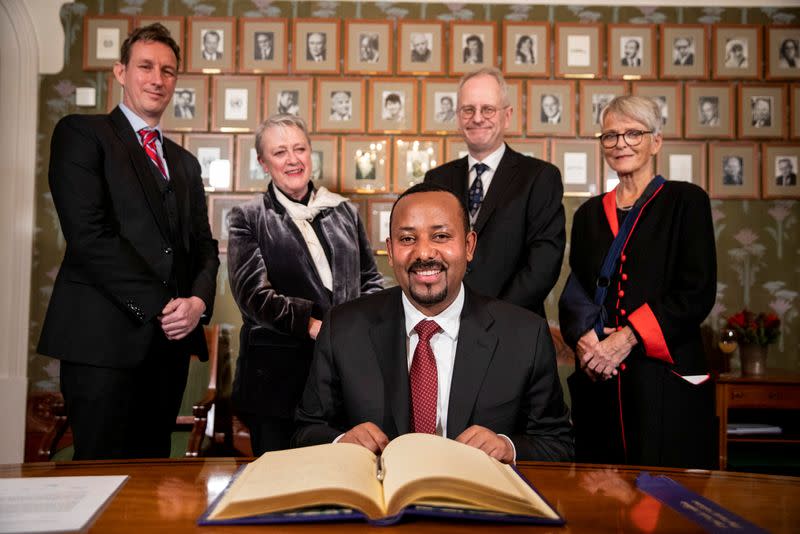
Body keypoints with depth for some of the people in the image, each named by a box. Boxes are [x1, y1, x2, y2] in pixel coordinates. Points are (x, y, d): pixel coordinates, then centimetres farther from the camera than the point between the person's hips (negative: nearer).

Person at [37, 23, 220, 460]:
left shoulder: (184, 162, 21)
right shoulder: (81, 133, 0)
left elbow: (204, 245, 16)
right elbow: (88, 235, -12)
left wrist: (199, 300, -6)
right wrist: (161, 305, -13)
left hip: (171, 339, 6)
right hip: (105, 337, -6)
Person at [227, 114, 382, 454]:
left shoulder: (345, 212, 13)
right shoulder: (247, 219, 3)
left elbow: (371, 280, 15)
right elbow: (252, 293, -8)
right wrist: (312, 325, -18)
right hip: (278, 377, -3)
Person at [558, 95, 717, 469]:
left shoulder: (686, 201, 3)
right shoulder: (590, 214, 16)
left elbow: (698, 292, -6)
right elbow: (573, 292, 13)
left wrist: (628, 337, -15)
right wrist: (582, 339, -8)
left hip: (666, 377, -3)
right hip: (599, 381, 4)